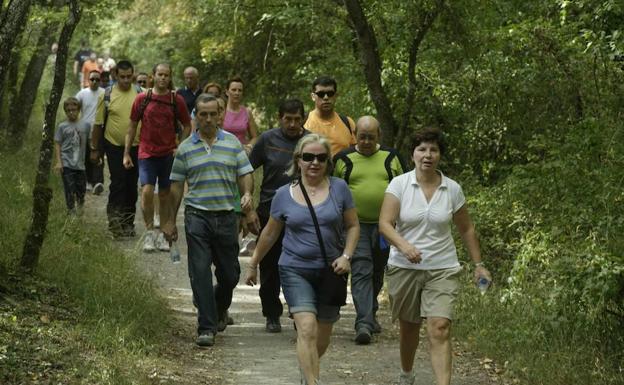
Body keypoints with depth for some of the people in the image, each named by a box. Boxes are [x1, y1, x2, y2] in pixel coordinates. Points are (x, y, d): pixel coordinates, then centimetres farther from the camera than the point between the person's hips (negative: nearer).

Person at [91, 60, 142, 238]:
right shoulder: (107, 95, -2)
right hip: (114, 145, -2)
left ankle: (128, 223, 18)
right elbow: (98, 124, 4)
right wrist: (94, 149, 5)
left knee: (132, 186, 8)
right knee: (118, 183, -12)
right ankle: (114, 218, -8)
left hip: (136, 146, 2)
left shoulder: (140, 95, 2)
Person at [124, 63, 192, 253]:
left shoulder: (176, 100, 1)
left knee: (165, 195, 7)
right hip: (147, 153, -1)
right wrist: (126, 153, 4)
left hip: (168, 154, 1)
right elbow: (132, 127, 6)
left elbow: (187, 126, 11)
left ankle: (163, 236, 17)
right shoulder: (142, 99, 0)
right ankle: (149, 232, -5)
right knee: (147, 191, -16)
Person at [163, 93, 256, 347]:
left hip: (226, 216, 1)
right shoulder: (185, 149, 6)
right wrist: (171, 221, 9)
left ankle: (220, 309, 38)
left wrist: (247, 195, -15)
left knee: (230, 273, 9)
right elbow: (176, 185, 10)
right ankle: (206, 328, -5)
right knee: (200, 273, -8)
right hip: (197, 216, -1)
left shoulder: (232, 143, 7)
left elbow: (245, 174, 6)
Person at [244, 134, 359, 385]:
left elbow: (353, 226, 5)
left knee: (323, 336, 13)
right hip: (295, 270, -2)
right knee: (307, 329, -19)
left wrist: (346, 256, -10)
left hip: (330, 271, 2)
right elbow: (270, 234, 12)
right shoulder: (284, 195, 0)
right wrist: (253, 264, 19)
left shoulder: (339, 189, -1)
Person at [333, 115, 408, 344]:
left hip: (385, 225, 3)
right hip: (356, 225, -3)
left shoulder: (391, 157, 7)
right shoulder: (343, 159, 3)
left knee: (377, 273, 13)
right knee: (361, 272, -14)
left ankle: (370, 314, 32)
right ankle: (364, 323, -20)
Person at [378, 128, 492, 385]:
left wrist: (478, 264, 12)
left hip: (442, 269, 0)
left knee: (440, 328, -16)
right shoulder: (399, 184, -5)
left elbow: (466, 229, 12)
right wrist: (404, 246, -30)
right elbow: (385, 223, -13)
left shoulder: (452, 189, 1)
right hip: (404, 268, 0)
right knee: (409, 326, 15)